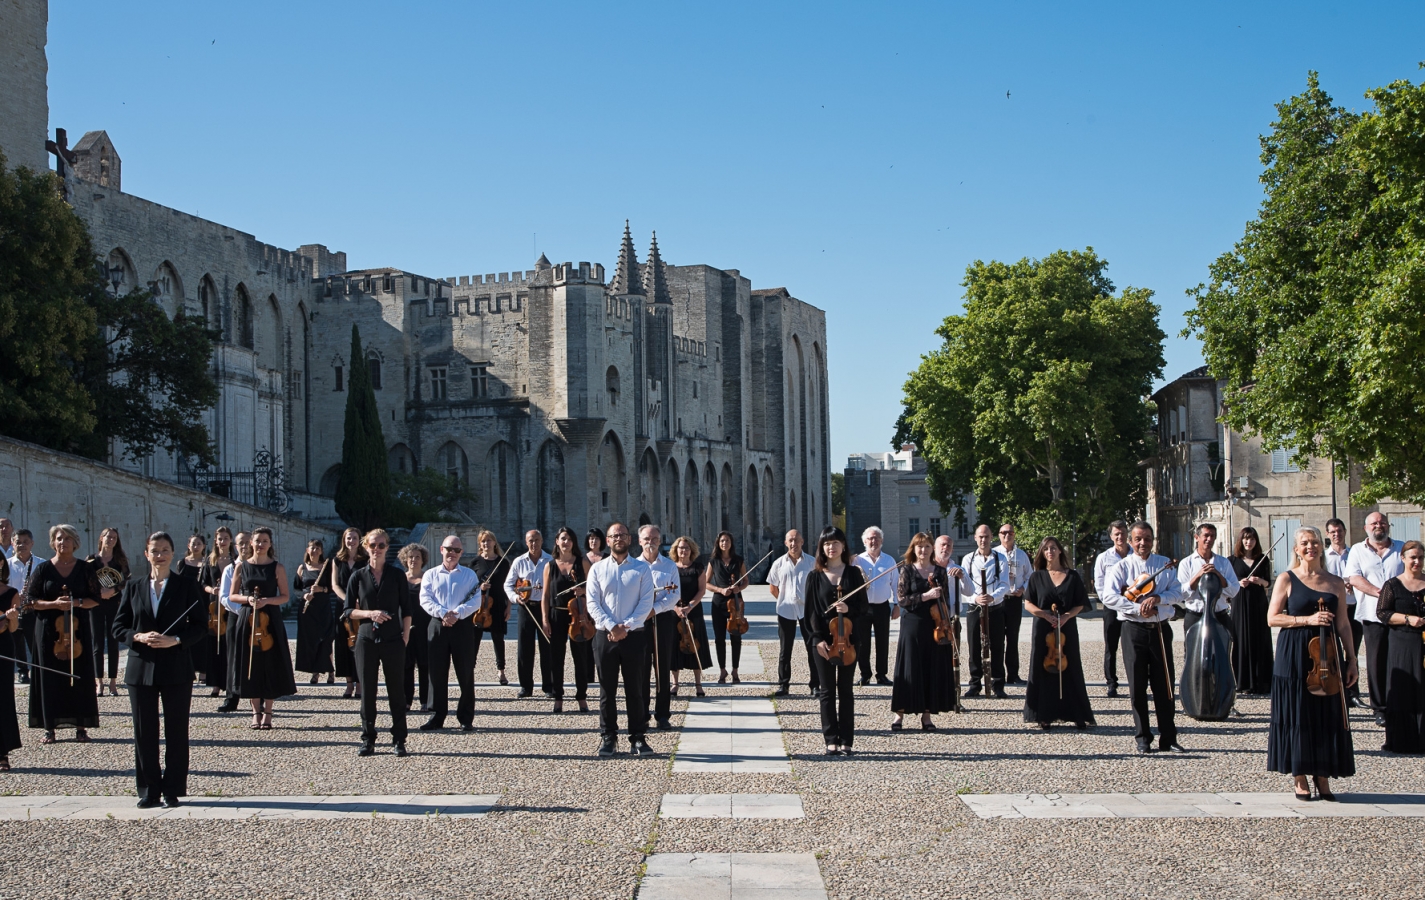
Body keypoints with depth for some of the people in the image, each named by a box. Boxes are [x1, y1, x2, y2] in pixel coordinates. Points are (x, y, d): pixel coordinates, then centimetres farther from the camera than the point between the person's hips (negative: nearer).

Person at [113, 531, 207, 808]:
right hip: (141, 668, 2)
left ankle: (172, 790, 11)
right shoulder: (133, 586, 8)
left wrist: (175, 640, -15)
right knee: (144, 732, 4)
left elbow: (201, 626, 0)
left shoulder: (187, 586, 2)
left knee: (176, 731, 2)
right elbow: (119, 626, 7)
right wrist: (138, 636, -12)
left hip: (176, 668, -2)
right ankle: (149, 790, 12)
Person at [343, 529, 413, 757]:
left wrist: (405, 636, -2)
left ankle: (399, 740, 9)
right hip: (366, 640, 1)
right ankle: (368, 740, 12)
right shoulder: (358, 576, 5)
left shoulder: (397, 575, 4)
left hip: (392, 641, -1)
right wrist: (369, 613, -12)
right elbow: (348, 611, 4)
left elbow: (406, 610, 7)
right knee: (367, 691, 3)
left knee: (397, 691, 1)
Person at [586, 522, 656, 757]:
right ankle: (607, 738, 12)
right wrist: (611, 626, -13)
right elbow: (592, 603, 0)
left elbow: (646, 602, -3)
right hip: (604, 635, 1)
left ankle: (637, 738, 9)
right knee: (607, 690, 5)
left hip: (634, 635, -1)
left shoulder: (641, 568, 4)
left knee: (635, 689, 3)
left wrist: (626, 627, -13)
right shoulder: (597, 569, 6)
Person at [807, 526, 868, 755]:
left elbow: (862, 605, 3)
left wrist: (849, 610, -18)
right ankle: (831, 740, 7)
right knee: (827, 691, 2)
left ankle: (846, 740, 9)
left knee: (846, 690, 5)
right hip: (823, 639, 0)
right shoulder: (815, 577, 3)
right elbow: (811, 610, 0)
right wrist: (818, 638, -10)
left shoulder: (854, 573, 5)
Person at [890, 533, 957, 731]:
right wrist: (925, 596, -17)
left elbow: (946, 600, 12)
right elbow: (901, 599, -8)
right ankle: (899, 713, 5)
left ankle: (926, 714, 11)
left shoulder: (940, 571, 9)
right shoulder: (907, 571, 1)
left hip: (935, 626, 3)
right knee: (909, 668, -2)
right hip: (913, 625, -3)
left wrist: (948, 624, 2)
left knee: (934, 669, 2)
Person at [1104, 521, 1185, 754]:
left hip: (1160, 629, 2)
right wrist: (1138, 608, -22)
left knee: (1164, 685, 4)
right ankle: (1142, 738, 12)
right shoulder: (1122, 567, 0)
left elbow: (1177, 593, 1)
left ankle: (1168, 737, 11)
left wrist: (1158, 598, -18)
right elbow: (1110, 597, -12)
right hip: (1134, 630, -2)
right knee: (1137, 687, 3)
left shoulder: (1165, 564, 8)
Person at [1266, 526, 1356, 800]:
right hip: (1294, 657, -3)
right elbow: (1272, 618, -5)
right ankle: (1300, 779, 9)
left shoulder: (1335, 583, 9)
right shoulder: (1287, 579, 1)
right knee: (1297, 717, 1)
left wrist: (1351, 659, 4)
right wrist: (1307, 619, -15)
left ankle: (1323, 778, 13)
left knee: (1328, 716, 3)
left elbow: (1343, 625, 9)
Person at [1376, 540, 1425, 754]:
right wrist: (1408, 619, -15)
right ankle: (1401, 741, 4)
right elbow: (1381, 613, -5)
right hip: (1402, 646, -3)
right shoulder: (1392, 585, 1)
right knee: (1402, 693, -2)